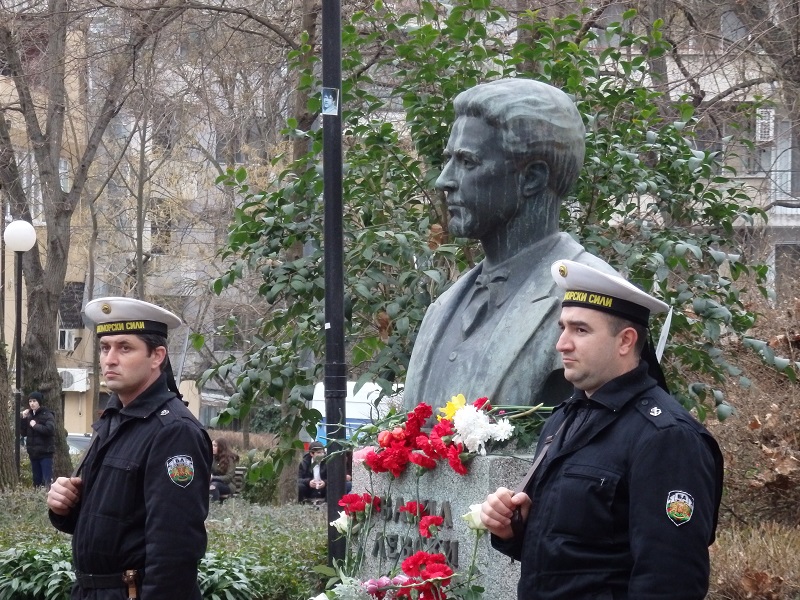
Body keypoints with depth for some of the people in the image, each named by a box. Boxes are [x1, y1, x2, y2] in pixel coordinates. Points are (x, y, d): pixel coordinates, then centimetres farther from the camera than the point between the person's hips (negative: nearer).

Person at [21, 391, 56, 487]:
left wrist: (35, 425, -15)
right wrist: (23, 419, -2)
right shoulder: (29, 415, 11)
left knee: (47, 479, -13)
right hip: (33, 452, 6)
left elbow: (49, 429, -22)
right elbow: (23, 433, 10)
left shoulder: (47, 415, -7)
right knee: (37, 479, 10)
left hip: (45, 452, -6)